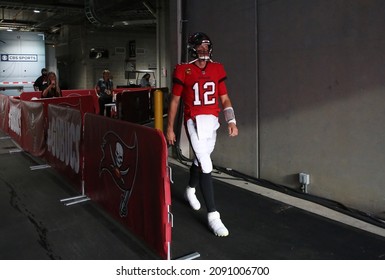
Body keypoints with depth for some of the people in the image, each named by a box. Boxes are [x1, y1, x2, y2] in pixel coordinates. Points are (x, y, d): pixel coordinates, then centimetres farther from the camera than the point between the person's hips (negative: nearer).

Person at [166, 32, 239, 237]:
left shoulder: (217, 69, 6)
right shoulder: (184, 71, -5)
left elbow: (224, 99, 7)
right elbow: (174, 101, 0)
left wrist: (231, 121, -7)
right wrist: (169, 128, 0)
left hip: (212, 121, 5)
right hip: (195, 122, -5)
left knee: (201, 159, 21)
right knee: (206, 166, -12)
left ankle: (190, 190, 50)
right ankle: (212, 215, -6)